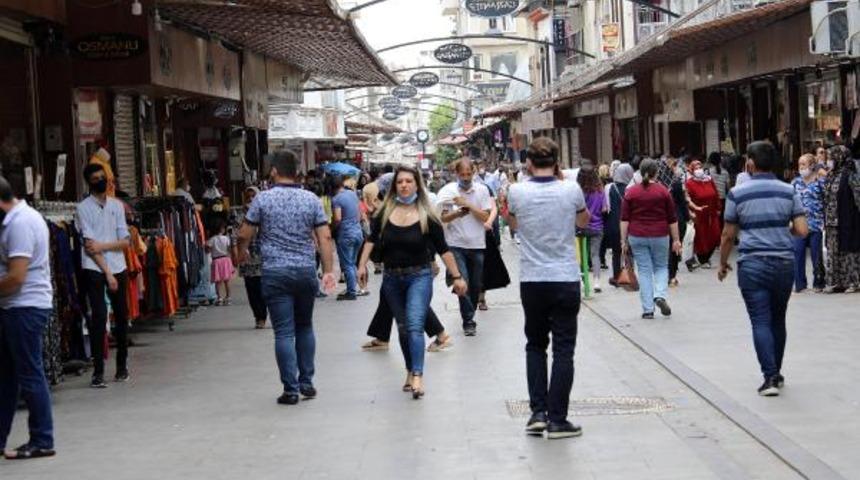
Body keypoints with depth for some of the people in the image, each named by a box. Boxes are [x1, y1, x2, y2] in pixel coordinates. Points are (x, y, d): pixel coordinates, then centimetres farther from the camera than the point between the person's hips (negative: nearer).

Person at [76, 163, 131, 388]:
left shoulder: (117, 205, 9)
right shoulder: (84, 208, -3)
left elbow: (125, 241, 4)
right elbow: (89, 245, -8)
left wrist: (103, 246, -12)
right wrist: (107, 272, -12)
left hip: (118, 267, 4)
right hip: (94, 269, -4)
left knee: (121, 316, 8)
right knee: (99, 316, -12)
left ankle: (122, 365, 20)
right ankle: (98, 371, -10)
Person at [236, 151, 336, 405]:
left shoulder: (263, 199, -5)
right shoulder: (311, 199, 2)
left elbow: (244, 234, 1)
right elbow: (325, 237, -2)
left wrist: (242, 252, 22)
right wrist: (328, 271, 3)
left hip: (275, 273, -2)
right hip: (306, 271, 2)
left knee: (284, 332, 0)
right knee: (305, 327, 17)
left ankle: (291, 390, -1)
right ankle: (307, 383, 19)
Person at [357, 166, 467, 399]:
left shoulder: (427, 216, -6)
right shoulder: (385, 213, 0)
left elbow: (443, 249, -3)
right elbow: (372, 240, 8)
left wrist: (457, 276, -2)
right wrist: (362, 265, -1)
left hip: (419, 276, -4)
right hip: (391, 277, 4)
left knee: (415, 325, -18)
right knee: (403, 327, 12)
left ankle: (417, 377, -25)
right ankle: (410, 371, 25)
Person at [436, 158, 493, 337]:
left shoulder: (482, 190, 0)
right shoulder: (448, 191, -2)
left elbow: (485, 216, -5)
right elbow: (441, 218, -2)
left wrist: (468, 204, -17)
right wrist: (457, 214, -21)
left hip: (477, 244, 2)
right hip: (456, 244, -2)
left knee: (476, 285, 9)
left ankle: (469, 315, 28)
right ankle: (468, 321, -5)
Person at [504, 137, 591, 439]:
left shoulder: (517, 192, -6)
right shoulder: (571, 190, -7)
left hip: (532, 281, 1)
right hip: (566, 279, -1)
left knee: (535, 345, 16)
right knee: (563, 349, 3)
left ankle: (537, 413, 9)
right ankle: (557, 419, 1)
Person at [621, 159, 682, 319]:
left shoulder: (631, 192, 0)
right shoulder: (663, 191, -1)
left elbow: (624, 219, -1)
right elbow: (672, 219, 1)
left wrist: (624, 240, 3)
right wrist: (676, 239, 7)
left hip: (637, 237, 1)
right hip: (660, 236, 0)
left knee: (644, 271, 5)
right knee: (661, 267, 16)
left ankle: (648, 310, 3)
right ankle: (660, 295, -8)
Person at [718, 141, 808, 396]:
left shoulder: (737, 193, -4)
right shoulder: (789, 192, 1)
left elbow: (728, 235, 0)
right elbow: (802, 230, -3)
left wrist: (723, 264, 14)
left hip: (752, 264, -3)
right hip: (784, 263, 3)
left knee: (761, 322, -2)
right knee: (778, 320, 15)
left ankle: (770, 376, -12)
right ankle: (777, 373, 26)